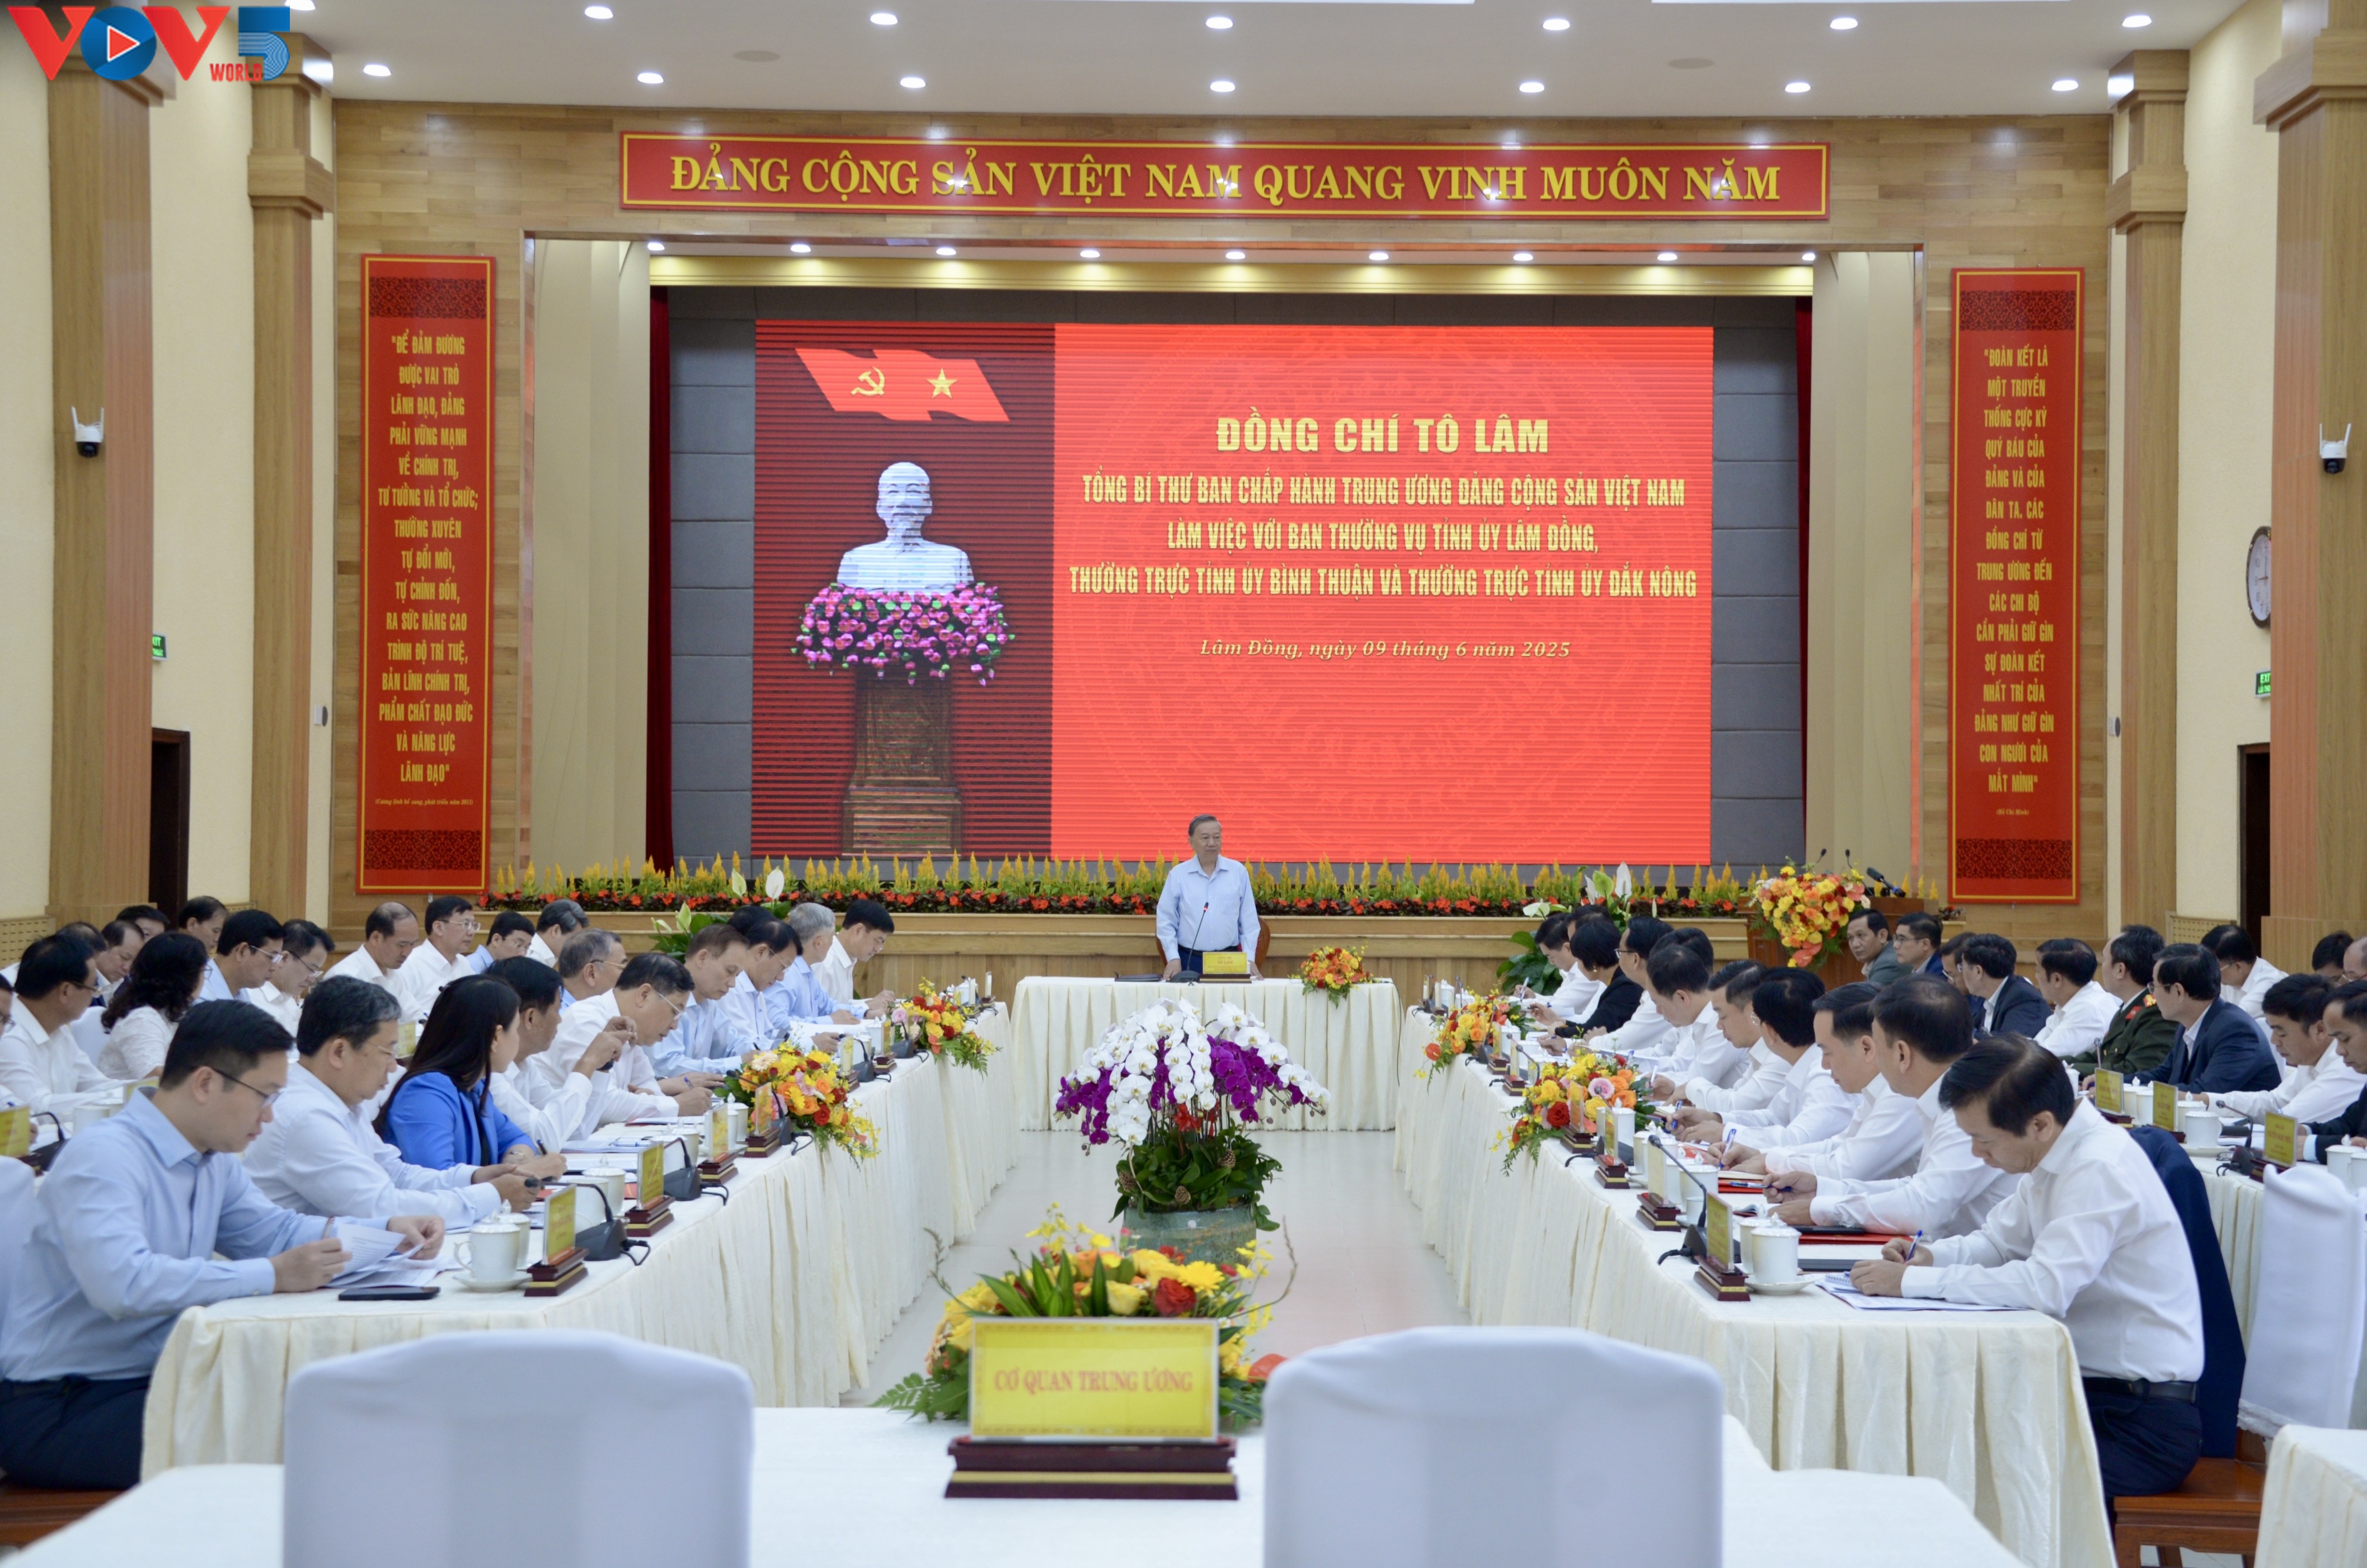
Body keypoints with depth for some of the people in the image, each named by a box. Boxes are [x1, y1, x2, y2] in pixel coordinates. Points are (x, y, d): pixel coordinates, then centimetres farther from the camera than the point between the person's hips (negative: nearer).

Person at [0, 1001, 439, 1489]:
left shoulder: (214, 1161, 10)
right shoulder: (103, 1157, -19)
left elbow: (271, 1229, 23)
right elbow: (121, 1283, -34)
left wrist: (388, 1230, 6)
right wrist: (273, 1276, -32)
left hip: (148, 1380, 9)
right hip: (51, 1409, -9)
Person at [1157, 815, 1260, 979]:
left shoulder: (1239, 872, 4)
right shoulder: (1178, 875, 2)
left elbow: (1249, 920, 6)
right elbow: (1166, 921, 4)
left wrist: (1249, 959, 0)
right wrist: (1173, 958, -5)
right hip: (1189, 961, -1)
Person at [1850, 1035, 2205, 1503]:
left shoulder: (2103, 1169, -21)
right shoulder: (2053, 1157, 7)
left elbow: (2046, 1286, -29)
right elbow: (1998, 1240, 20)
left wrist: (1912, 1282, -24)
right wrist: (1929, 1255, -1)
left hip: (2145, 1422, -9)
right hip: (2091, 1386, 9)